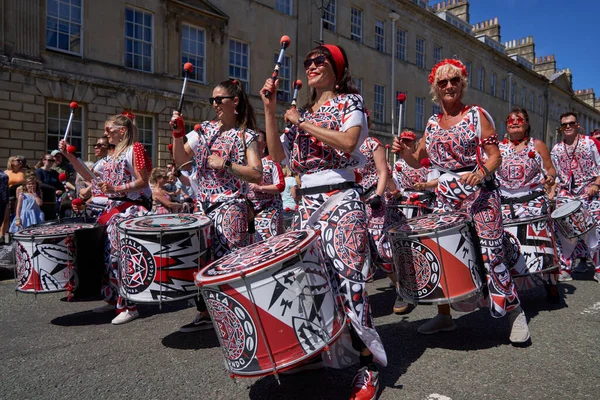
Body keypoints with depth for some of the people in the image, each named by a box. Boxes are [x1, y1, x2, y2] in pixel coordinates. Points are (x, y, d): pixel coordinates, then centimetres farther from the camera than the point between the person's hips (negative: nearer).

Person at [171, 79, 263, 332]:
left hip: (230, 207, -6)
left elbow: (257, 175, -11)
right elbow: (181, 160, 12)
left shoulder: (246, 135, -3)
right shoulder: (205, 130, 13)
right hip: (203, 205, 6)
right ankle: (204, 313, 25)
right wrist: (178, 133, -1)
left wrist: (226, 164, -18)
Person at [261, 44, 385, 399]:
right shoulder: (302, 112, 20)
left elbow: (348, 142, -15)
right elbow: (278, 155, 9)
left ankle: (369, 365, 0)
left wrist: (302, 123, -8)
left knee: (347, 279, -10)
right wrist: (270, 109, 5)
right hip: (307, 205, 6)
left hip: (341, 200, -6)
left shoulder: (350, 100, 5)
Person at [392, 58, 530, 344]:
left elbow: (495, 156, -4)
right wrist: (403, 150, -4)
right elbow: (418, 161, 16)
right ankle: (444, 316, 20)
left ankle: (515, 314, 14)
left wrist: (481, 172, -24)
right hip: (445, 198, 5)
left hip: (479, 195, -4)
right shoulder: (432, 124, 13)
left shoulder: (477, 115, 0)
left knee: (489, 256, -7)